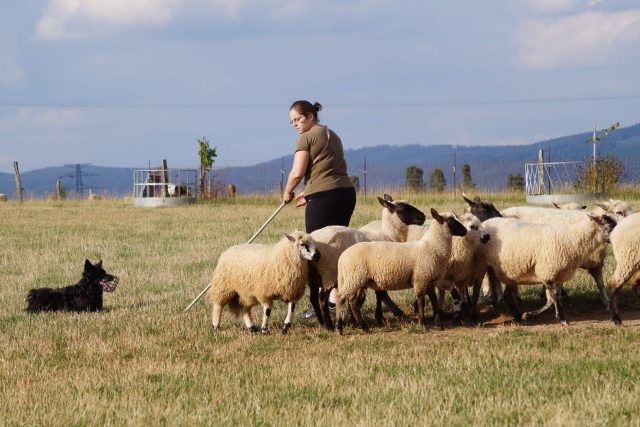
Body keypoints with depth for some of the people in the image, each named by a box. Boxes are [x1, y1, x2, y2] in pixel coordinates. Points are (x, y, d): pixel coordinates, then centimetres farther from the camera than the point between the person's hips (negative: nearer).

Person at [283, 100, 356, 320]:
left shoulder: (307, 138, -6)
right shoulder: (333, 136, 20)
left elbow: (297, 173, -12)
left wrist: (287, 193, 4)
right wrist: (309, 192, 22)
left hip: (324, 198, -8)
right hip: (347, 193, 8)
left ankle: (316, 305, -1)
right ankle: (333, 300, 9)